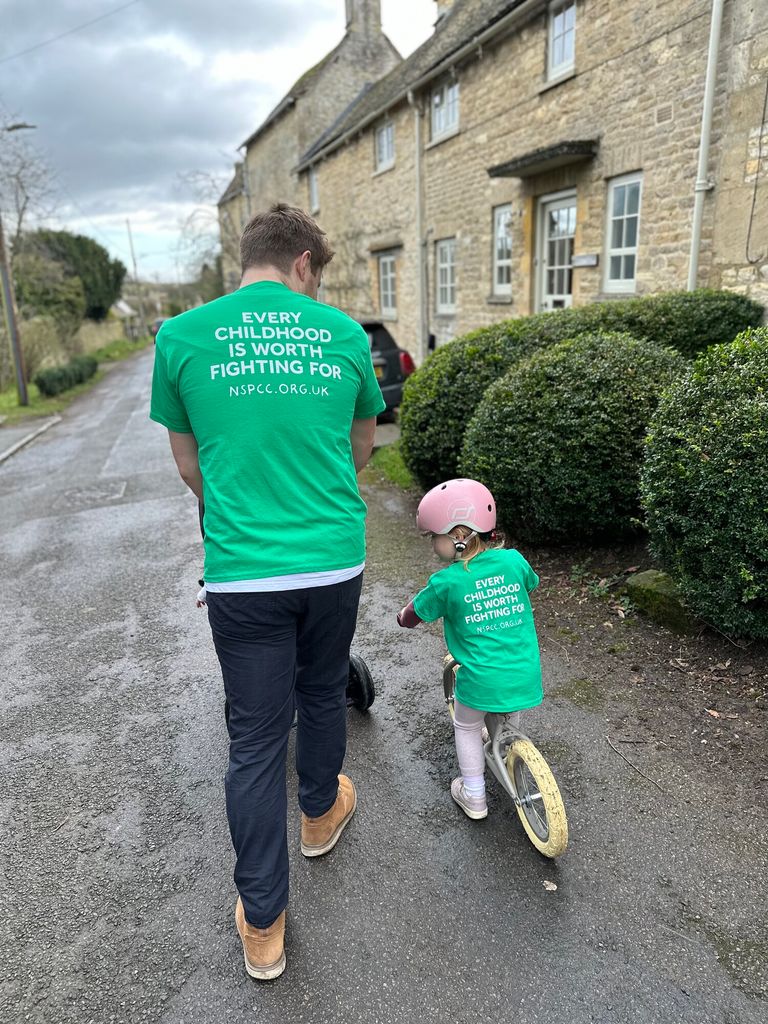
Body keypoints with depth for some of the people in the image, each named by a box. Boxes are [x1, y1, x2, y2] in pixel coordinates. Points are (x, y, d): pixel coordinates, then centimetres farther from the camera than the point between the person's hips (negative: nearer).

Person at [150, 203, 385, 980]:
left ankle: (263, 927, 24)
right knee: (322, 694, 24)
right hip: (335, 561, 1)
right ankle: (320, 815, 50)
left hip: (241, 573, -1)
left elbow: (190, 463, 8)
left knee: (255, 738, 10)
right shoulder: (343, 333, 0)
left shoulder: (181, 335, -2)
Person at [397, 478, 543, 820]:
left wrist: (403, 615, 26)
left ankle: (474, 797, 31)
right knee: (508, 715, 34)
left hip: (482, 681, -3)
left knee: (467, 728, 23)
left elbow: (412, 616, 2)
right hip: (526, 675, 4)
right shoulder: (513, 560, -3)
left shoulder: (446, 581, -13)